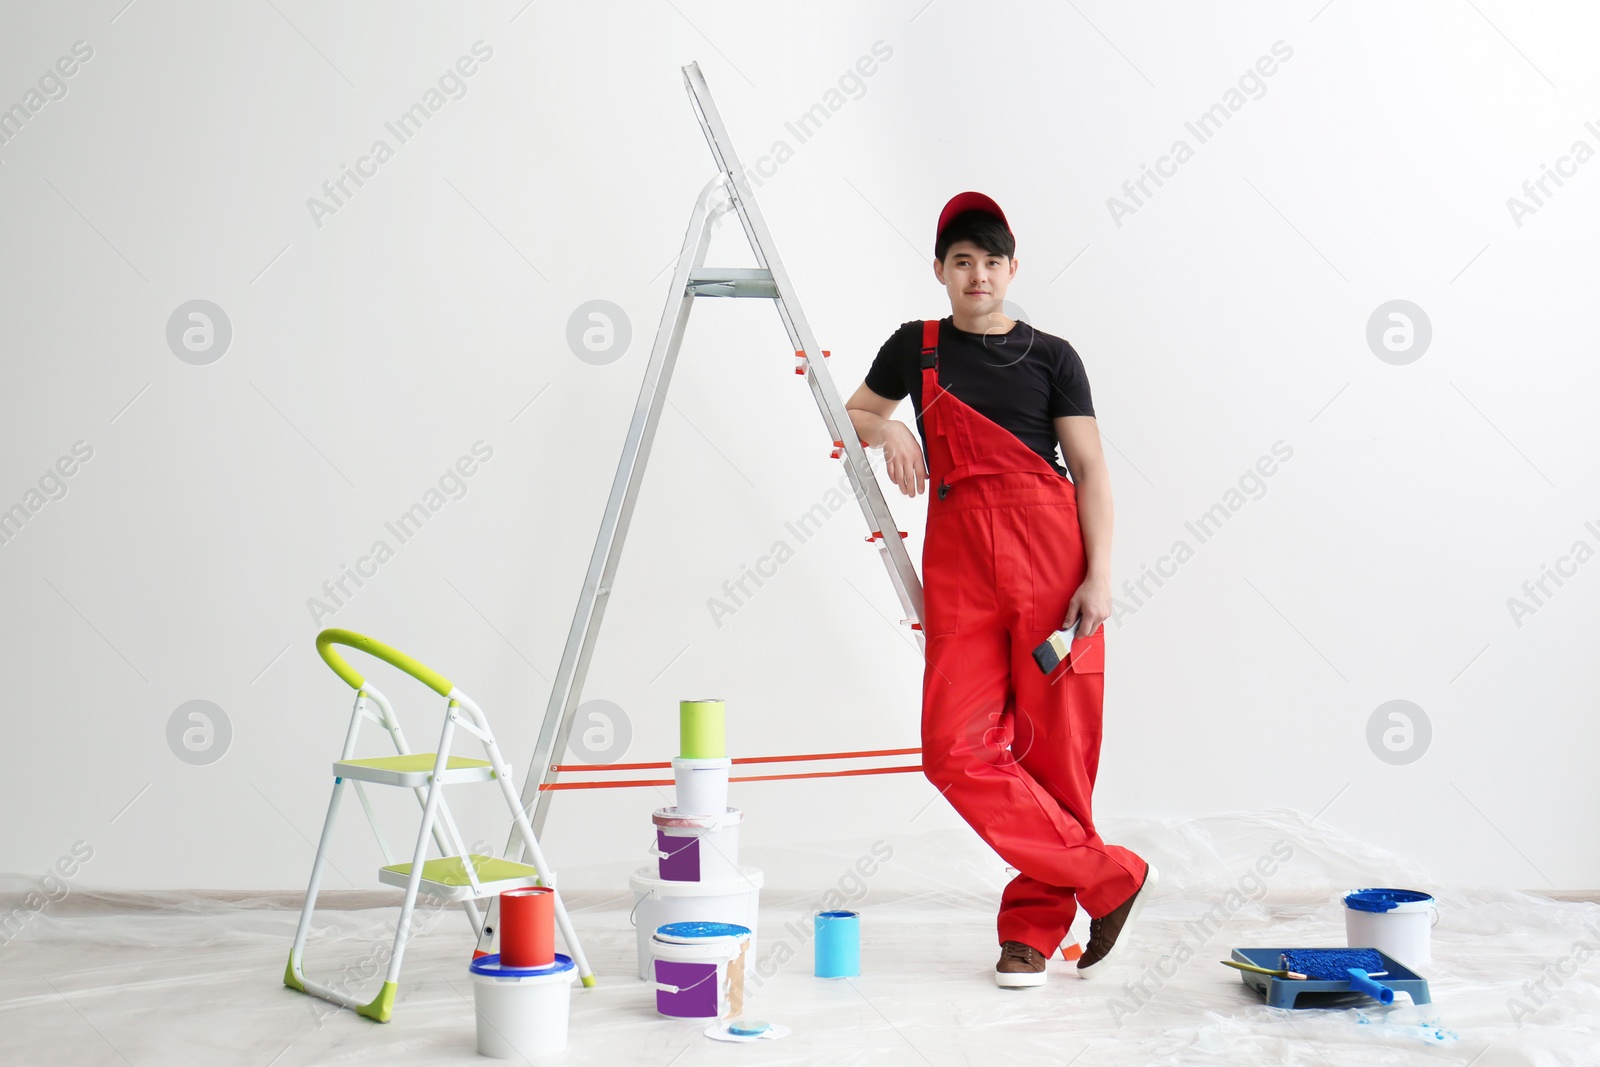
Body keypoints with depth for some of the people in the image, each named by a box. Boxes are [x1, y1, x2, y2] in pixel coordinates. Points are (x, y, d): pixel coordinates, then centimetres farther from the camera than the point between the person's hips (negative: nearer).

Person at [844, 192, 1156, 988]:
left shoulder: (1050, 356, 8)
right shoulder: (916, 348, 14)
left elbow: (1090, 469, 3)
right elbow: (852, 414, 27)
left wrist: (1100, 573, -8)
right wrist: (886, 429, 3)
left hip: (1050, 548, -2)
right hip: (959, 552, 2)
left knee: (1054, 748, -3)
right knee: (958, 749, -10)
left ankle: (1033, 928, 11)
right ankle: (1111, 880, 0)